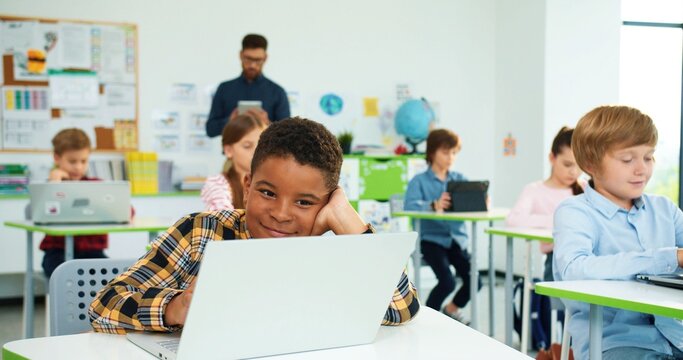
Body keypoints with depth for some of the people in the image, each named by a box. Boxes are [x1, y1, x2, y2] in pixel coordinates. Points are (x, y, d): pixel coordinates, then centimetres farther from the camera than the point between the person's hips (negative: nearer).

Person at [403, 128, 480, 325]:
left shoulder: (459, 179, 13)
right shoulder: (419, 181, -1)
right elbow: (409, 206, -20)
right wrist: (434, 205, -38)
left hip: (456, 237, 4)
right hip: (431, 238, -4)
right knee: (447, 281, -23)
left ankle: (452, 308, 20)